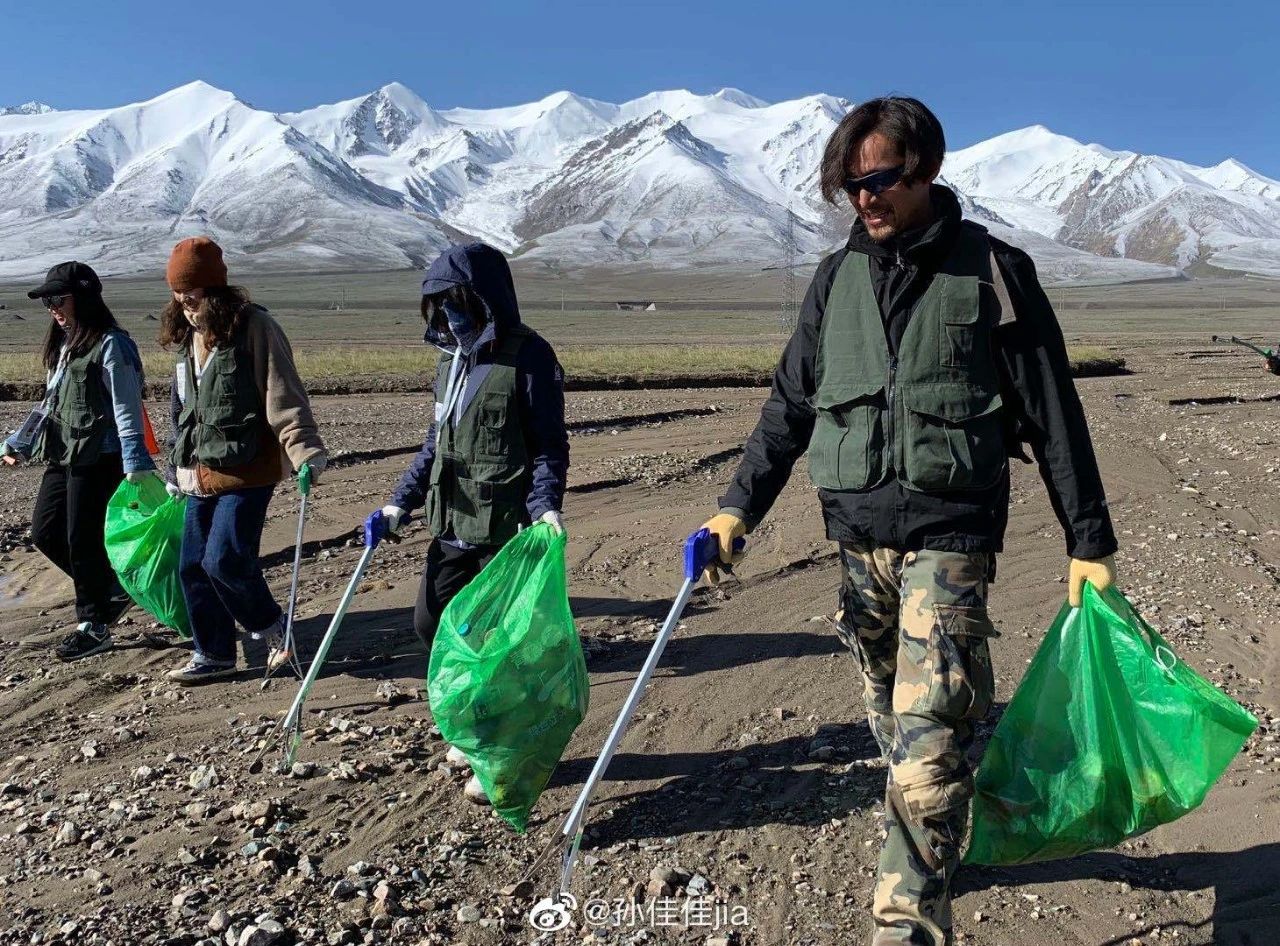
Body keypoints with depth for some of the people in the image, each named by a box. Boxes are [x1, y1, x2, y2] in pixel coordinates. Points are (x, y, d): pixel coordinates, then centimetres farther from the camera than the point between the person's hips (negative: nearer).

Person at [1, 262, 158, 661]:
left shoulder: (110, 345, -11)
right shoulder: (64, 346, 17)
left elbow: (127, 408, -17)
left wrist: (136, 464, -23)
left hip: (97, 459, -9)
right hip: (62, 456, 9)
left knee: (82, 540, -3)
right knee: (45, 533, 10)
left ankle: (93, 626, 11)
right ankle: (112, 589, 26)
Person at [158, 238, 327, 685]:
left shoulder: (254, 327, -11)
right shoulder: (187, 336, 13)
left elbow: (283, 396, -17)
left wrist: (307, 451, -28)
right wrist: (178, 471, 26)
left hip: (247, 471, -8)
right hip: (201, 475, 8)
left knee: (225, 560, -14)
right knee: (193, 566, 9)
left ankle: (271, 626, 12)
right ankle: (213, 655, 24)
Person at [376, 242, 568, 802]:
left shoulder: (527, 356, -12)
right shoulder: (452, 357, 12)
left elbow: (549, 443, -13)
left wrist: (546, 505, -27)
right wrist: (402, 502, 16)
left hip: (507, 529, -8)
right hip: (452, 525, 9)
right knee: (431, 622, 15)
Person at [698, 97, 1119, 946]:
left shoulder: (995, 271, -2)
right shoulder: (839, 277, 9)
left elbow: (1053, 416, 0)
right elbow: (790, 405, 12)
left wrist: (1090, 540, 1)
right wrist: (740, 506, 4)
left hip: (948, 534, -4)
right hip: (858, 533, 5)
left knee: (928, 731, -11)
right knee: (891, 719, 15)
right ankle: (947, 838, 39)